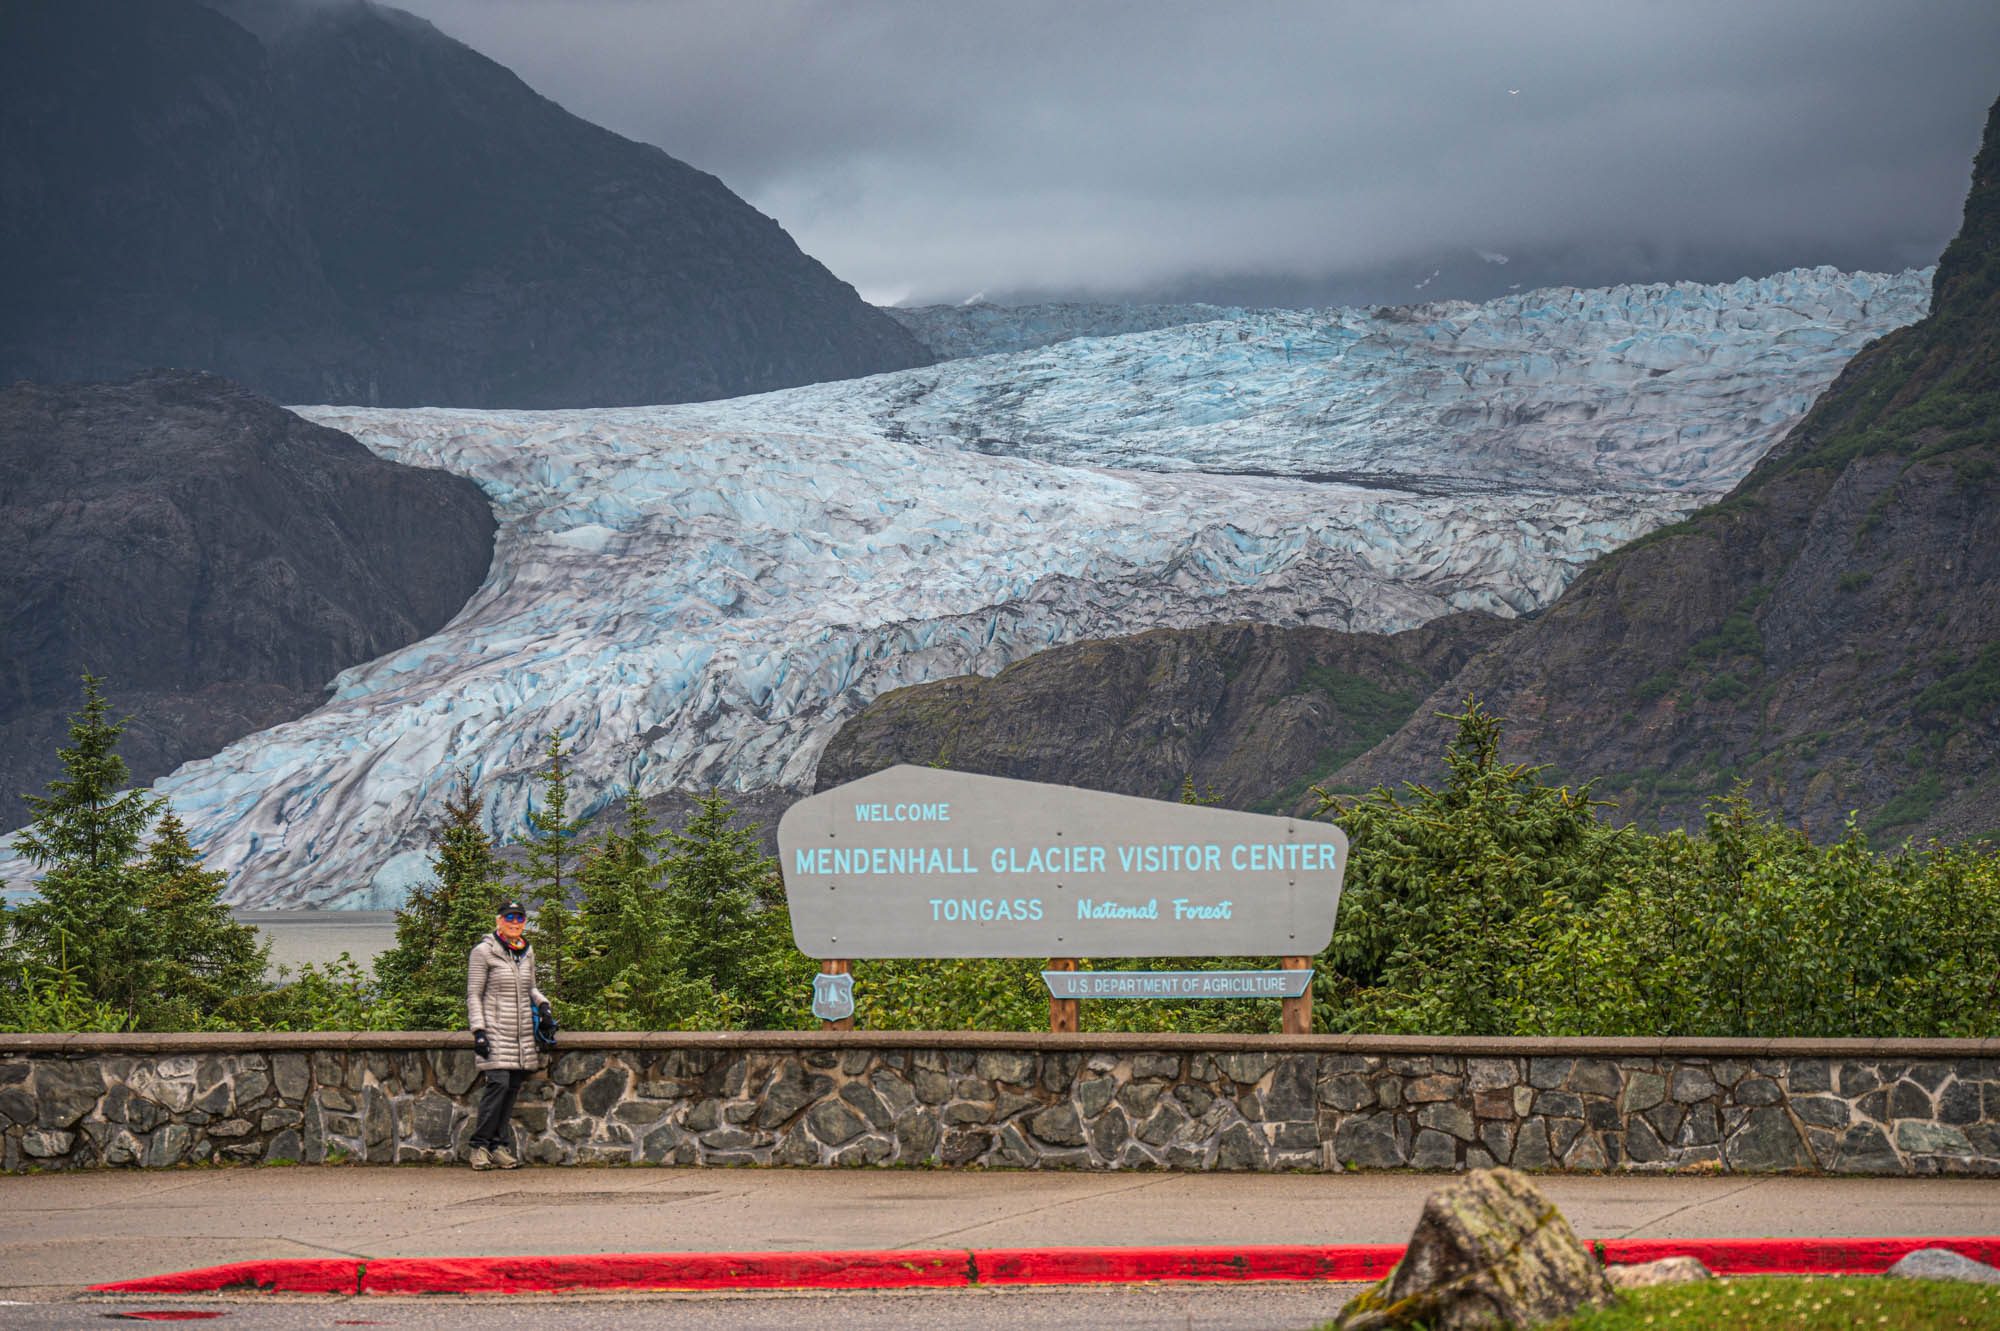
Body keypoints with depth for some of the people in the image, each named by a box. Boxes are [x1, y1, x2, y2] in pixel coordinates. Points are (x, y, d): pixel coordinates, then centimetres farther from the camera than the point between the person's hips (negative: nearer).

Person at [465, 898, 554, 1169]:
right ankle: (480, 1145, -8)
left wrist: (542, 1005, 6)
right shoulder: (483, 952, -3)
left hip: (523, 1033, 6)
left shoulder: (527, 952, 14)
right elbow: (473, 995, -3)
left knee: (513, 1087, 2)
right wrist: (478, 1031, -11)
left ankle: (500, 1146, 7)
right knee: (499, 1084, -16)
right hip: (496, 1031, -6)